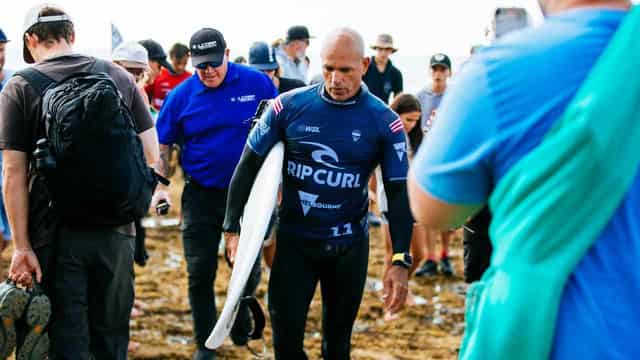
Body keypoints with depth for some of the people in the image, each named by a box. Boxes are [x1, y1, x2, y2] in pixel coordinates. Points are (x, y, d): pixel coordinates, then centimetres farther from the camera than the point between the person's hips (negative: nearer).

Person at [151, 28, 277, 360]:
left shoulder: (257, 84, -8)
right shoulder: (182, 95, -4)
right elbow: (162, 145, 4)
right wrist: (160, 185, -6)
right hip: (201, 194, 1)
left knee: (249, 268, 7)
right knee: (200, 273, 5)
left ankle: (240, 308, 40)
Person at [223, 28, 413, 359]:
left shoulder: (384, 121, -9)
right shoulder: (289, 106, -9)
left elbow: (398, 192, -7)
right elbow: (249, 166, -1)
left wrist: (401, 261, -14)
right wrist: (232, 228, -4)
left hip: (349, 245, 0)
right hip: (294, 240, 0)